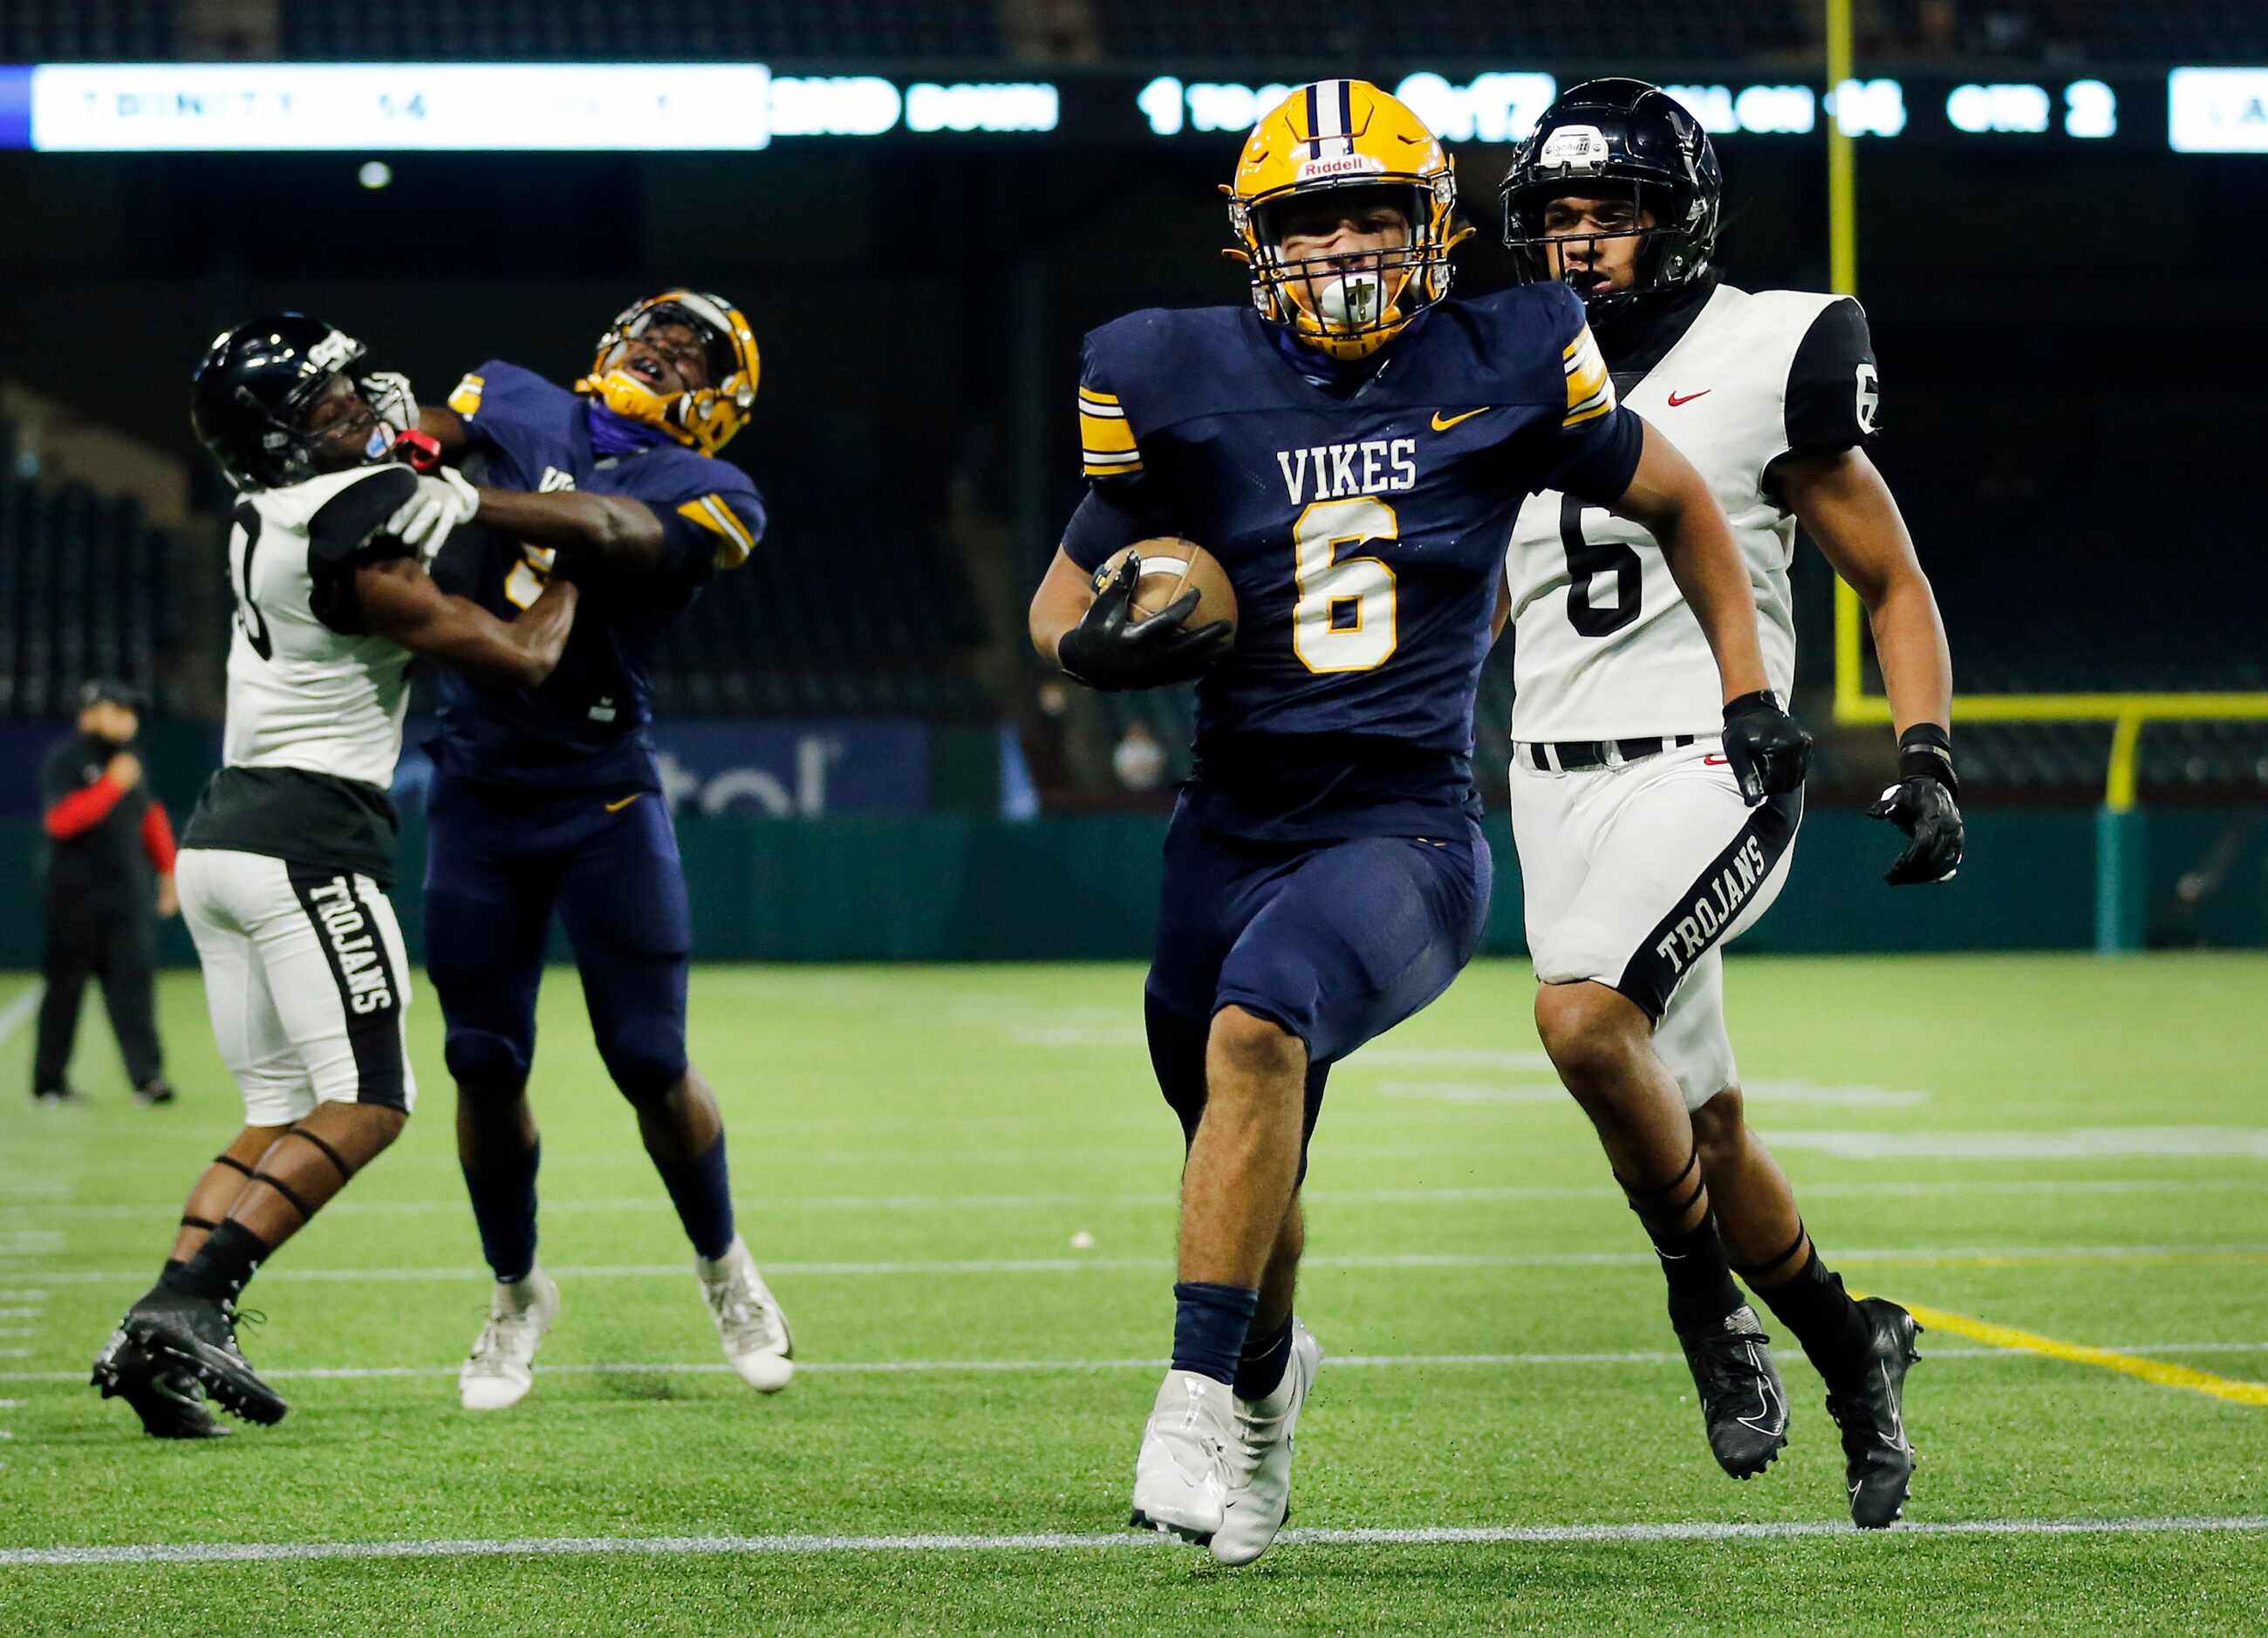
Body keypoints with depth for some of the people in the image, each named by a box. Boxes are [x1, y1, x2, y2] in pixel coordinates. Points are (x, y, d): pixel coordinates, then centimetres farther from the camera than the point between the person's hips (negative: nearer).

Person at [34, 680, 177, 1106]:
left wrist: (168, 871, 19)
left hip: (128, 893, 5)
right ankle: (47, 1082, 11)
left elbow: (151, 816, 24)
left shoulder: (128, 759, 14)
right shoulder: (65, 760, -8)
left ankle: (147, 1075, -13)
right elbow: (61, 820, -21)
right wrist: (113, 785, -21)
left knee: (135, 976, -7)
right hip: (76, 897, -5)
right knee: (65, 987, 1)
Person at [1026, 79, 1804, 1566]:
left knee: (1258, 1027, -32)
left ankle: (1199, 1406, -32)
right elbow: (1063, 603, 10)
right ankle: (1270, 1370, 49)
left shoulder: (1504, 370, -1)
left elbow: (1678, 503, 16)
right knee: (1253, 1186, 15)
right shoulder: (1186, 386, 0)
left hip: (1407, 832, -3)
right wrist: (1099, 638, -13)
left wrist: (1750, 693, 16)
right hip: (1235, 826, 3)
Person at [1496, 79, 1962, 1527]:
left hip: (1705, 769, -5)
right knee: (1705, 1124, 9)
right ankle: (1853, 1351, 29)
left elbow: (1896, 589, 3)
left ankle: (1705, 1295, -8)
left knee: (1584, 1017, -29)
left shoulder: (1762, 364, -3)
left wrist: (1928, 762, -9)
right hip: (1559, 791, 6)